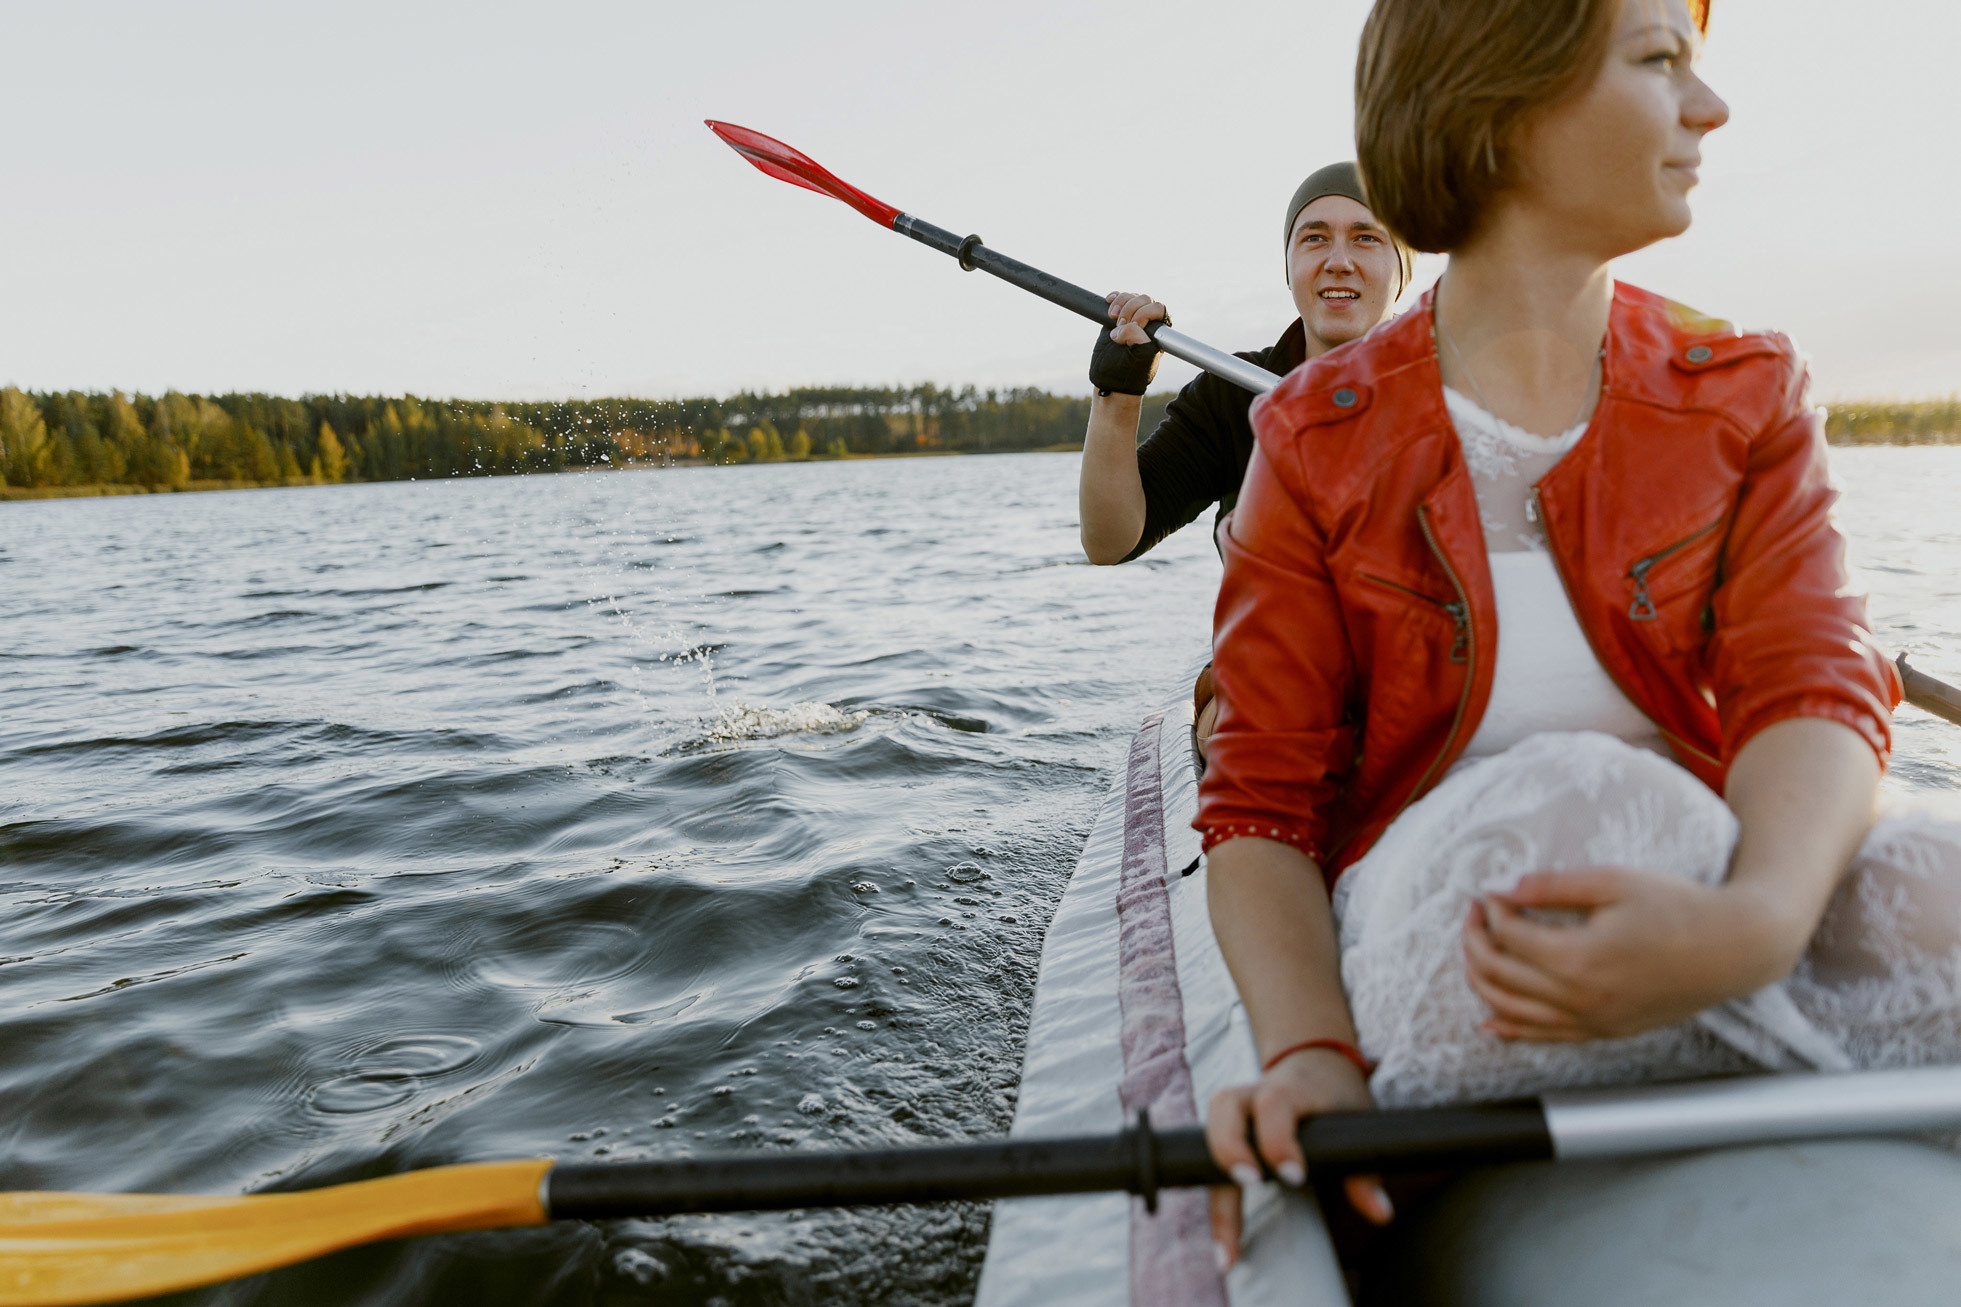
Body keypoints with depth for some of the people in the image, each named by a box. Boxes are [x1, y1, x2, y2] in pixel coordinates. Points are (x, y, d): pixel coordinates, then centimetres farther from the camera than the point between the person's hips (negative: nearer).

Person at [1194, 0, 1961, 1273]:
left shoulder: (1749, 399, 7)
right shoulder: (1320, 440, -1)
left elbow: (1816, 688, -10)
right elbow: (1262, 806, -5)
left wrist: (1755, 920, -34)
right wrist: (1313, 1056, -25)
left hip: (1724, 877, 2)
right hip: (1420, 926, -1)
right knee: (1565, 798, -34)